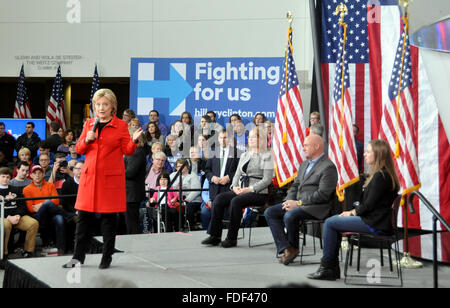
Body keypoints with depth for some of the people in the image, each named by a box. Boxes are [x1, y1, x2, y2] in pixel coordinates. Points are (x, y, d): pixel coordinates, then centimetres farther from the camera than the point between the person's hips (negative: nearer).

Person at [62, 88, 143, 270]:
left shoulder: (121, 126, 2)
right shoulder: (89, 124, 12)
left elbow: (127, 151, 0)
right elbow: (79, 149, 13)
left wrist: (134, 141, -19)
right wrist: (87, 140, -7)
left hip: (110, 176, -3)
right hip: (90, 174, 3)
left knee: (109, 217, 0)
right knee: (84, 216, 4)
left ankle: (107, 258, 10)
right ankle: (78, 257, 13)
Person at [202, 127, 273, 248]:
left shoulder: (267, 156, 0)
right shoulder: (244, 155, 22)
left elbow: (267, 180, -8)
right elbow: (237, 174, 20)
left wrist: (250, 189, -18)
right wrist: (235, 186, -1)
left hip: (258, 193, -7)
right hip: (240, 191, 7)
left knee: (236, 201, -33)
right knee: (219, 199, -17)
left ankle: (232, 238, -24)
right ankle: (215, 236, -18)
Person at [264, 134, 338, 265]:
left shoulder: (328, 167, -10)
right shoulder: (304, 164, 20)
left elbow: (322, 194, -18)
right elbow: (295, 185, 22)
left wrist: (298, 203, -19)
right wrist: (289, 201, 1)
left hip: (316, 207, -9)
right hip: (298, 203, 9)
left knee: (290, 216, -33)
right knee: (270, 212, -7)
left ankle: (293, 248, -7)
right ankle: (286, 249, -16)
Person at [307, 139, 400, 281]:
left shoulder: (381, 176, -16)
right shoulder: (379, 174, 17)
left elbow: (369, 204, -18)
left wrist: (353, 212, -4)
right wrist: (354, 211, 7)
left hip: (375, 224, -11)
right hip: (372, 220, 11)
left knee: (330, 223, -9)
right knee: (333, 220, 16)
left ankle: (326, 266, -2)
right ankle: (333, 268, 11)